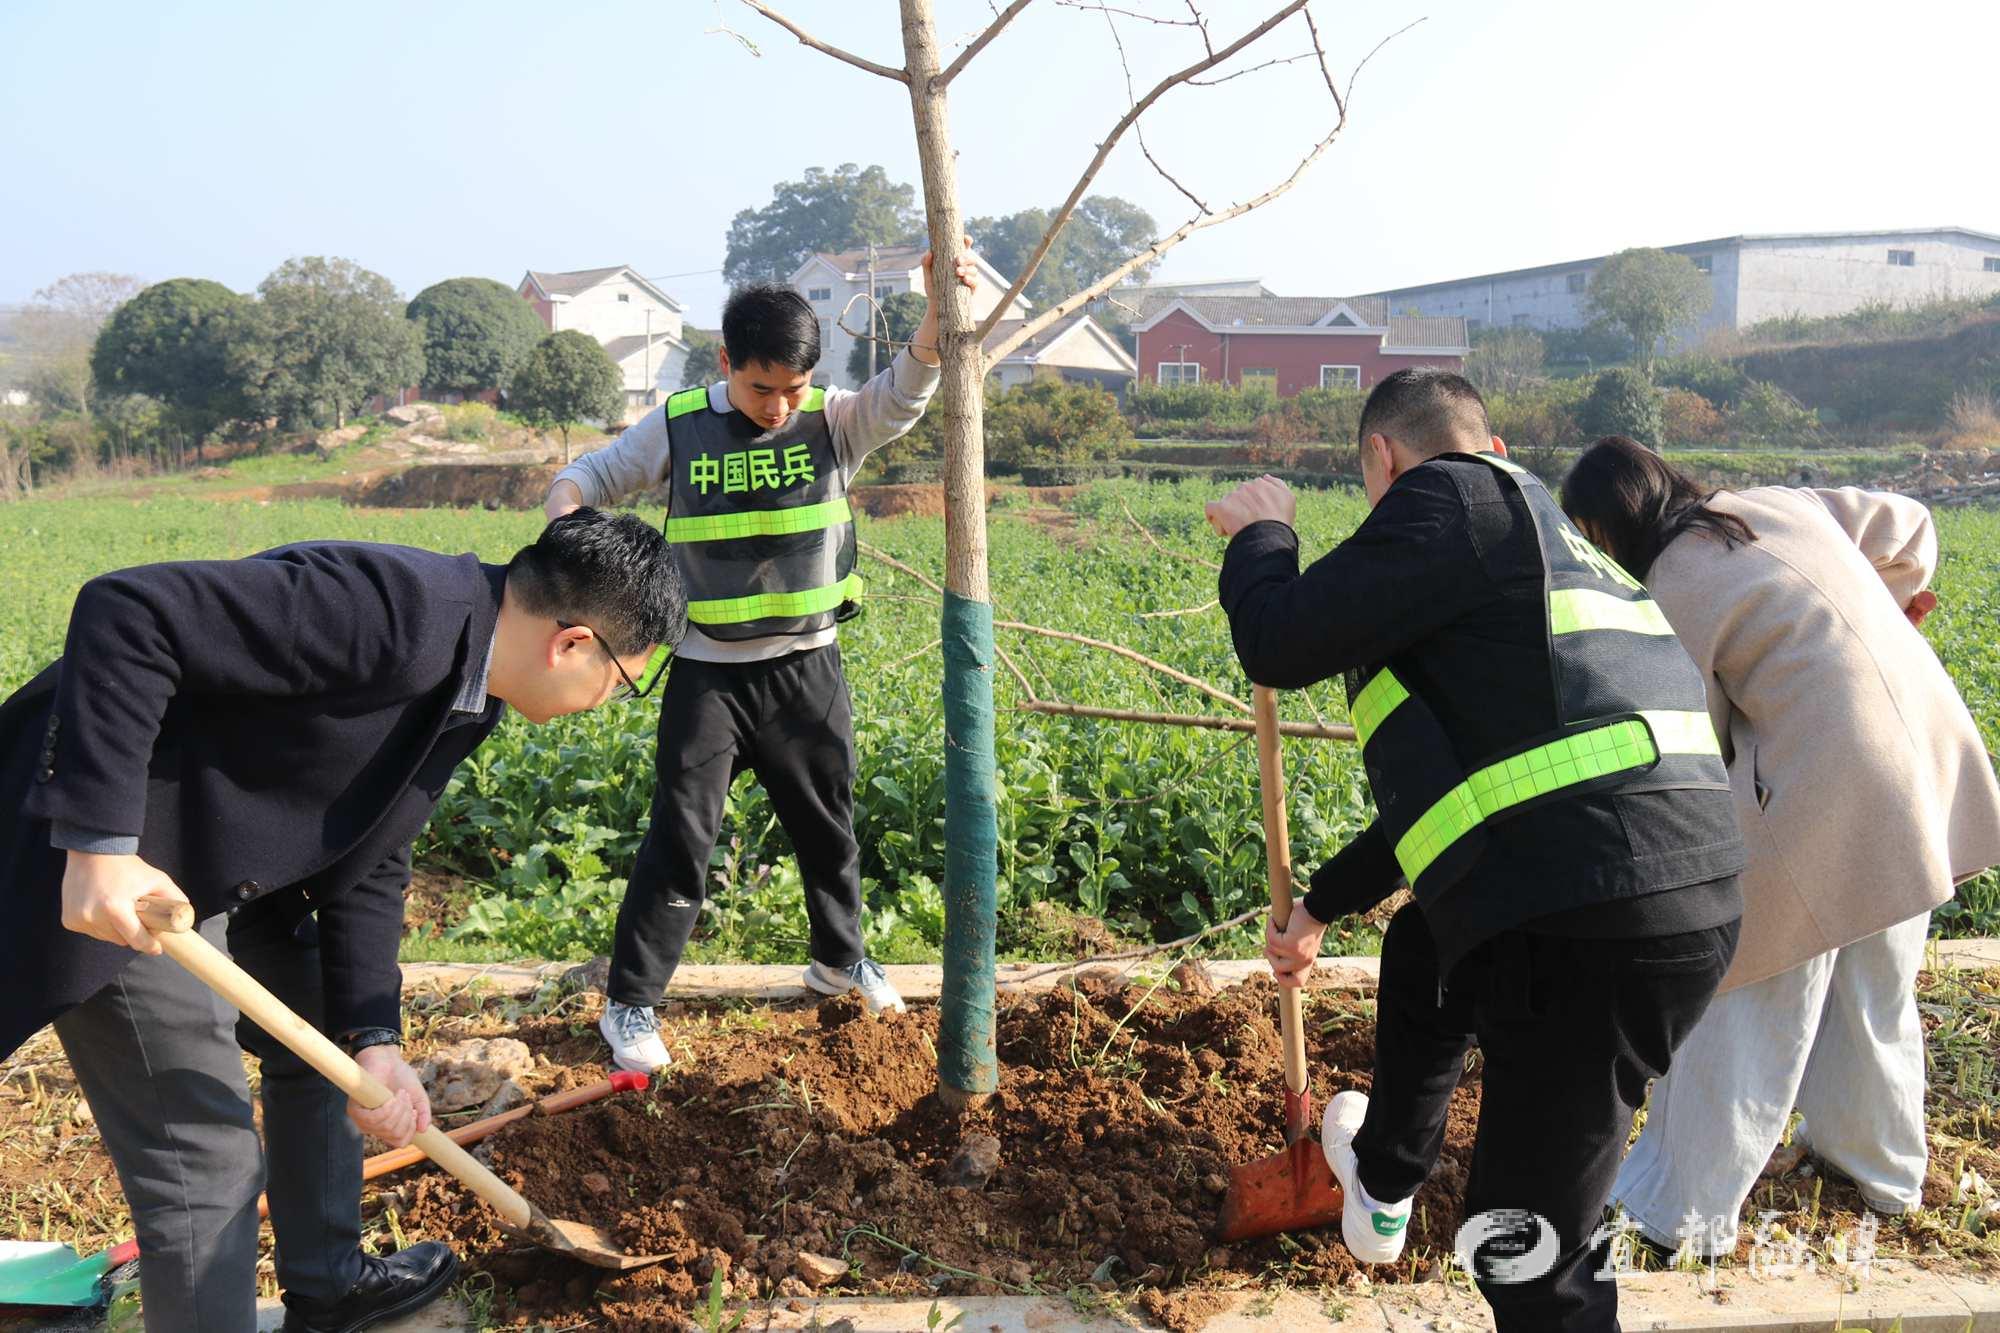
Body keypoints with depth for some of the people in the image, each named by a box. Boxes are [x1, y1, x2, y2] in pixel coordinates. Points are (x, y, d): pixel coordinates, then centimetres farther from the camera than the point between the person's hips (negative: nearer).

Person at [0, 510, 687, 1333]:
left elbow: (367, 867, 7)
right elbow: (127, 614, -32)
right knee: (209, 1154, -4)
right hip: (116, 872, -10)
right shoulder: (394, 609, -29)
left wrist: (371, 1036, -1)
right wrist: (101, 846, -31)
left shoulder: (467, 690, 3)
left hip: (227, 859, 10)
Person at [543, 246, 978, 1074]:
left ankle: (840, 958, 42)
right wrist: (563, 519, -19)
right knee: (680, 841, 1)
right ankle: (631, 1003, 15)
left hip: (806, 670, 2)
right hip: (708, 674, -2)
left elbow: (907, 391, -21)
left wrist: (940, 308, -37)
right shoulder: (678, 426, -6)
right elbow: (587, 478, 3)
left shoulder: (836, 423, -5)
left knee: (827, 826, 19)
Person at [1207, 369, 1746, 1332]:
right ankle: (1381, 1188, 57)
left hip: (1594, 932, -10)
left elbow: (1281, 646, -10)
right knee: (1419, 958, 35)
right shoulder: (1550, 535, 25)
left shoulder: (1451, 500, -5)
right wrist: (1319, 907, 39)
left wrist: (1259, 535, 13)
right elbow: (1463, 773, 31)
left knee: (1527, 1254, 1)